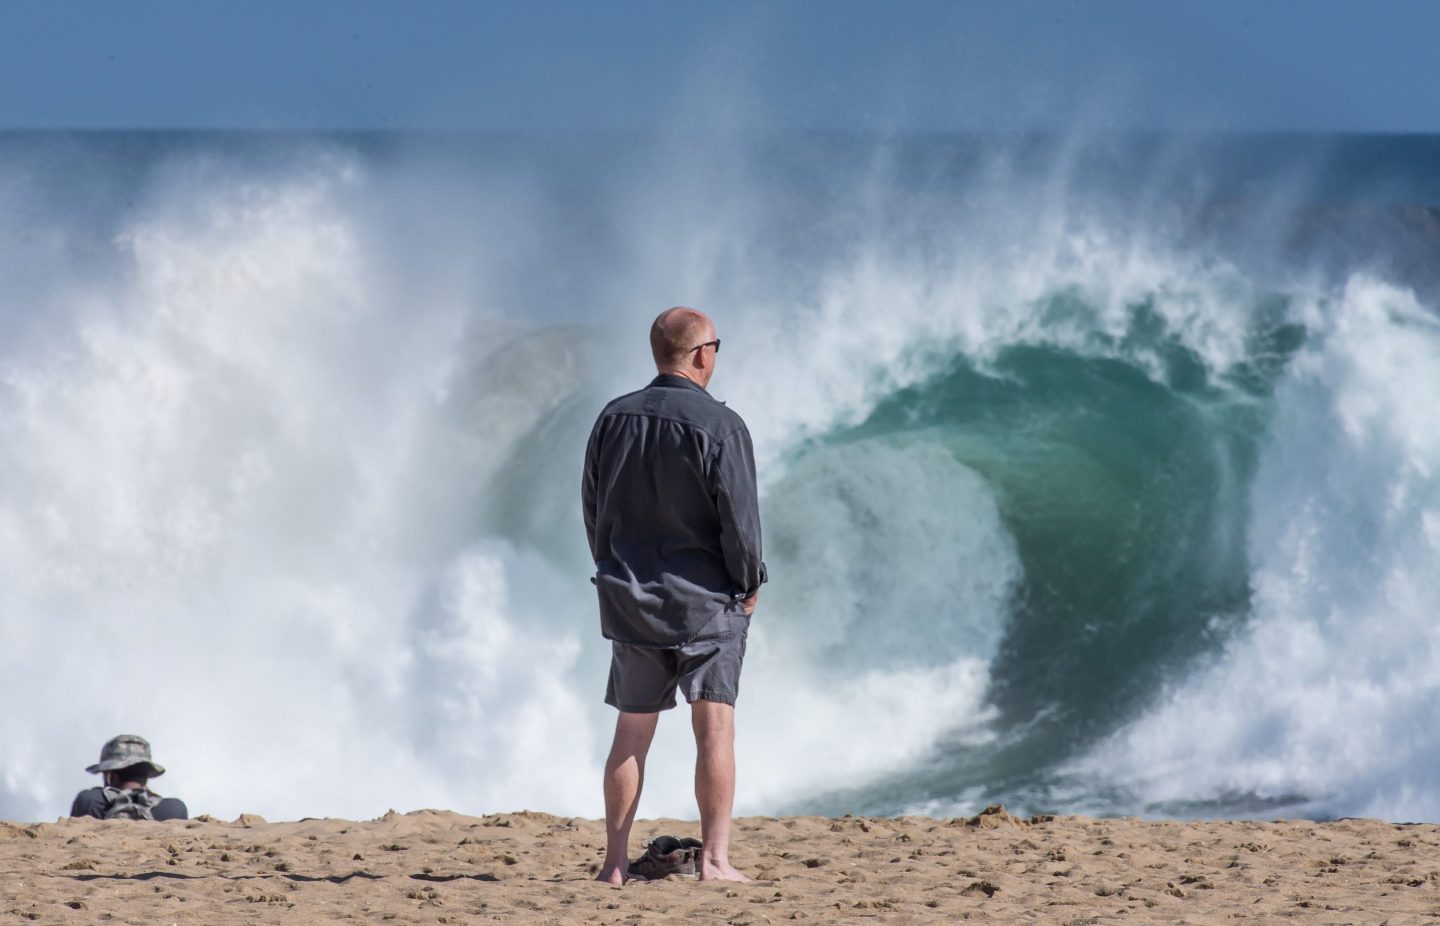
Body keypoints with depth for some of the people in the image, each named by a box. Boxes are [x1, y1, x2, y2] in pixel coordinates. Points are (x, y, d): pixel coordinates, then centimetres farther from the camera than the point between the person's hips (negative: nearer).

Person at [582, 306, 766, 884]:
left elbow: (593, 510, 10)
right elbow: (739, 519, -14)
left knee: (631, 732, 10)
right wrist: (748, 585, 1)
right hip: (707, 599, -5)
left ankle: (615, 862, 10)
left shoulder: (613, 419, 3)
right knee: (714, 728, -1)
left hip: (630, 598, 5)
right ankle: (715, 859, -6)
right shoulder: (718, 426, -14)